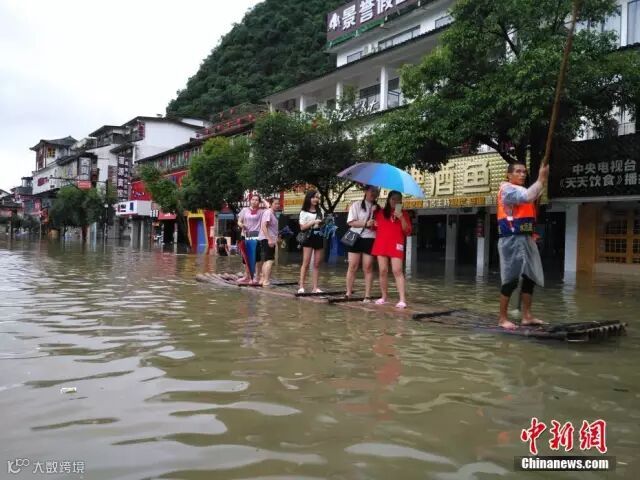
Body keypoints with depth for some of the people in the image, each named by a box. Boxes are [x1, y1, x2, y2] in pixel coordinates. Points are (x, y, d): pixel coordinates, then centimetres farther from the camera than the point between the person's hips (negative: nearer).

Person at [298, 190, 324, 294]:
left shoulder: (320, 211, 16)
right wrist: (313, 222, -15)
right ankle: (301, 286, -4)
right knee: (306, 263, -7)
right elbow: (302, 227, -5)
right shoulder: (304, 212, 2)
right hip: (308, 238, -5)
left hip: (319, 238, 5)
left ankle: (315, 287, 4)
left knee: (317, 264, 3)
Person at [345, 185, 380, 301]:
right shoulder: (356, 205, 2)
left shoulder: (377, 208, 11)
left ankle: (367, 295, 5)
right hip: (356, 238, -2)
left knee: (368, 268, 1)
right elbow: (351, 222, -7)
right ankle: (348, 293, 10)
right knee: (352, 267, 1)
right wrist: (366, 223, -18)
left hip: (370, 239, 2)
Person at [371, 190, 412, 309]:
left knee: (397, 271, -12)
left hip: (396, 245, -3)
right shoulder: (380, 212, 15)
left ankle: (402, 300, -14)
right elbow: (375, 226, 25)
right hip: (381, 244, 3)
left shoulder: (403, 214, 9)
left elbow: (407, 231, 0)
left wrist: (401, 218, -12)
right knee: (383, 271, 3)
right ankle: (384, 297, 15)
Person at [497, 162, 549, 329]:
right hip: (512, 239, -9)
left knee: (530, 277, 10)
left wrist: (544, 179, 2)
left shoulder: (521, 190, 22)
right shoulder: (507, 188, -8)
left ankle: (527, 316, 18)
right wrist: (540, 179, -17)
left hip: (526, 238, 9)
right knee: (511, 279, -8)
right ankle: (502, 318, 0)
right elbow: (527, 196, -22)